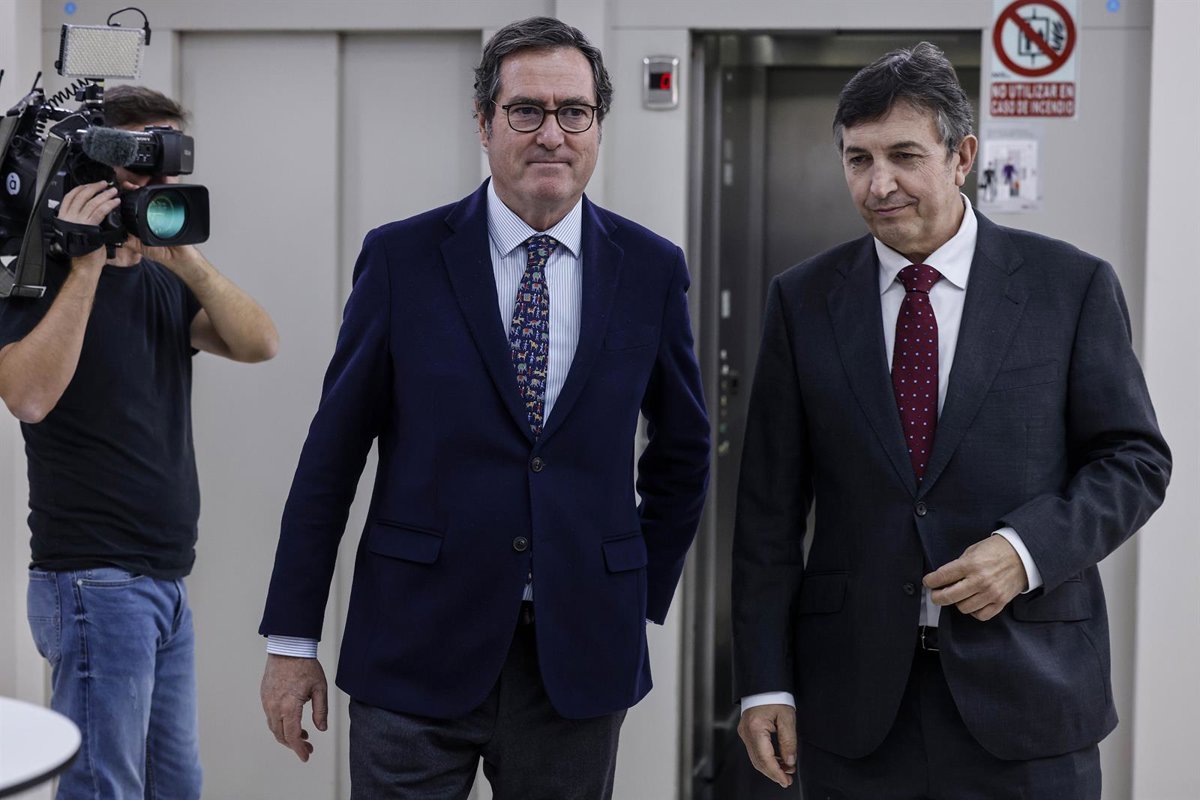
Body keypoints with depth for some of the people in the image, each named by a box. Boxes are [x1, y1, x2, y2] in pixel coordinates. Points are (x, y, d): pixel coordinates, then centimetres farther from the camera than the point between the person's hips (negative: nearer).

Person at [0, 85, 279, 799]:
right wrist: (87, 264, -21)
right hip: (94, 581, -8)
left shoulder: (164, 280, 15)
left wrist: (184, 255, -14)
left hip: (164, 582, 8)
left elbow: (259, 342, -1)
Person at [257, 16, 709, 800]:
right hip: (419, 648, -1)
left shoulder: (652, 270, 2)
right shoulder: (401, 259, -3)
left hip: (580, 658, 2)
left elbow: (682, 452, 15)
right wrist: (291, 640, -1)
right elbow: (331, 456, -1)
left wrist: (645, 600, 10)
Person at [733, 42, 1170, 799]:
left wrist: (1027, 549, -15)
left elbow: (1137, 459, 2)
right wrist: (766, 682, 0)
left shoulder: (1073, 287, -1)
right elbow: (770, 507, 4)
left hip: (1026, 688, -1)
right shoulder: (804, 300, 4)